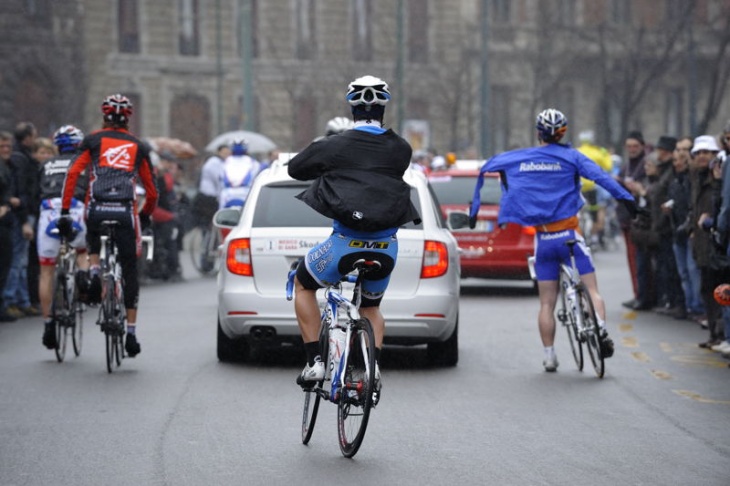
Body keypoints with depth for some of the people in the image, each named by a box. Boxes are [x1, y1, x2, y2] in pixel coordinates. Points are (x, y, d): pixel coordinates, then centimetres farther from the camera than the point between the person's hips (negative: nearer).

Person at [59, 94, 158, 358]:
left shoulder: (94, 140, 13)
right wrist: (145, 216, 33)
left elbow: (72, 174, 1)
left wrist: (65, 212, 3)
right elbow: (152, 191, 16)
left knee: (93, 240, 35)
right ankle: (131, 332, 3)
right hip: (126, 212, 0)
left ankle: (94, 273, 5)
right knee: (129, 271, 8)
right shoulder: (138, 147, 17)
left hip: (97, 210, 0)